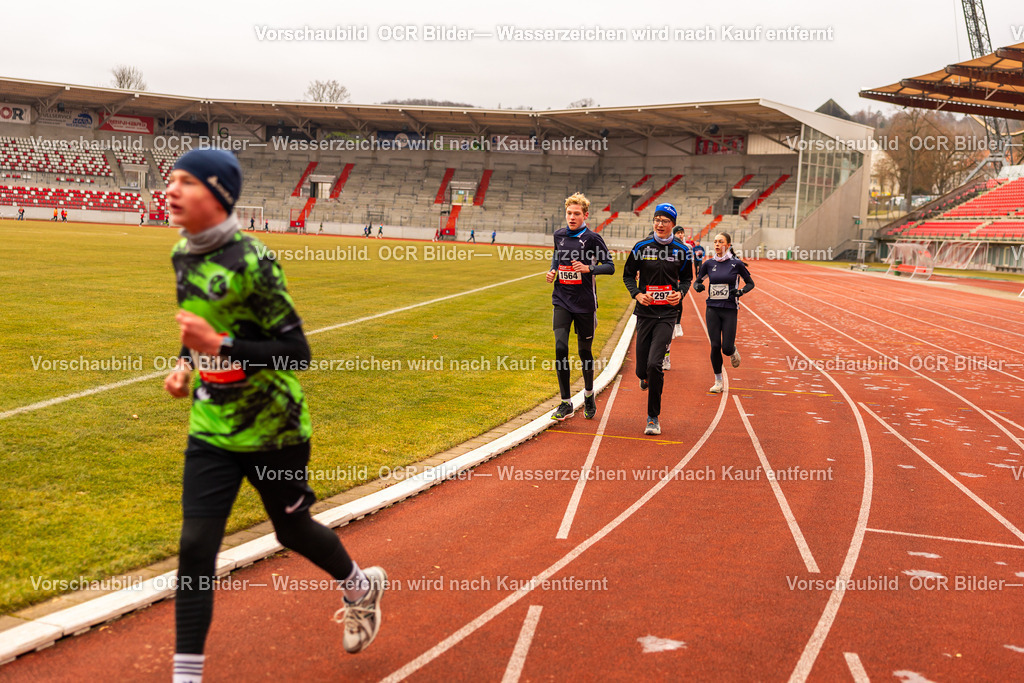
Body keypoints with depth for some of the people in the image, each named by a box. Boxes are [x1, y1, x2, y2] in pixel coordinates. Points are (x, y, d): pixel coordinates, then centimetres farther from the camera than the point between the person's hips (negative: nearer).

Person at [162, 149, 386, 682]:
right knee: (195, 544, -2)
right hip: (211, 427, 6)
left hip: (272, 431, -5)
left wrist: (220, 346, -31)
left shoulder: (250, 262, -22)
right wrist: (186, 363, 2)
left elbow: (296, 352, -22)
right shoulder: (182, 256, 1)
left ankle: (360, 587, 46)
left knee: (292, 530, 15)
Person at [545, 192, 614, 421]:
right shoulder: (559, 235, 7)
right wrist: (553, 270, 5)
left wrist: (589, 268, -21)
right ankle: (566, 404, -4)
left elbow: (610, 266, -4)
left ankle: (589, 394, 34)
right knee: (560, 348, -12)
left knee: (584, 351, 8)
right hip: (562, 301, 3)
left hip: (585, 303, -3)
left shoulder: (592, 239, -6)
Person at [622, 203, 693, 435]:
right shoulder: (641, 247, 1)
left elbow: (687, 278, 16)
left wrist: (680, 294, -4)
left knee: (654, 364, -16)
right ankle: (646, 378, 45)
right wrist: (637, 294, -8)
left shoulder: (682, 250, 2)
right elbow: (628, 275, 10)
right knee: (642, 369, 3)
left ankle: (653, 417, -2)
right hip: (645, 312, 1)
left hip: (667, 314, -1)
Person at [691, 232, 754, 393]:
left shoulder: (736, 264, -4)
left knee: (727, 348, -7)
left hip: (730, 310, -2)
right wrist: (697, 286, -8)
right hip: (712, 309, 2)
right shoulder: (708, 263, 3)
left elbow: (750, 283, 6)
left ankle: (734, 350, 33)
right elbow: (697, 281, 15)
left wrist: (741, 291, -13)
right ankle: (718, 382, 11)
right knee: (715, 346, -3)